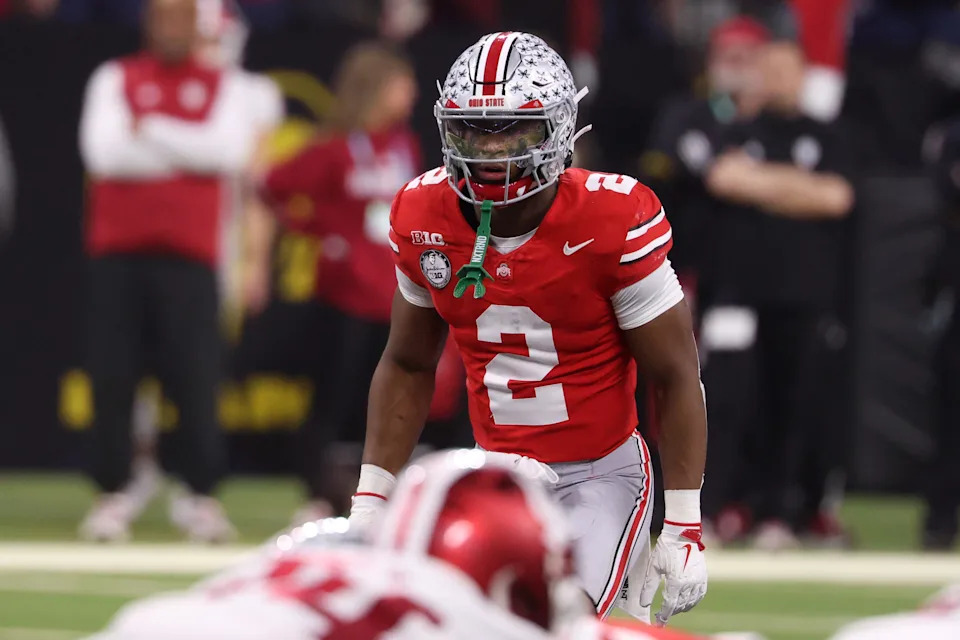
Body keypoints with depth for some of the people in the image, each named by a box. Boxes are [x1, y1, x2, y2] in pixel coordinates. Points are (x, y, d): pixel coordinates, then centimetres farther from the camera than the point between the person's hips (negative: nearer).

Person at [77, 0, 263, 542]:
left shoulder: (223, 87, 11)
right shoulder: (115, 79, 10)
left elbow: (230, 152, -7)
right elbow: (104, 152, -6)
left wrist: (150, 130, -8)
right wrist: (190, 151, -4)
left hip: (189, 256, 0)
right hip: (119, 252, 0)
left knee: (197, 377, -7)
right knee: (113, 375, -3)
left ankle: (203, 497, 0)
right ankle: (112, 496, 4)